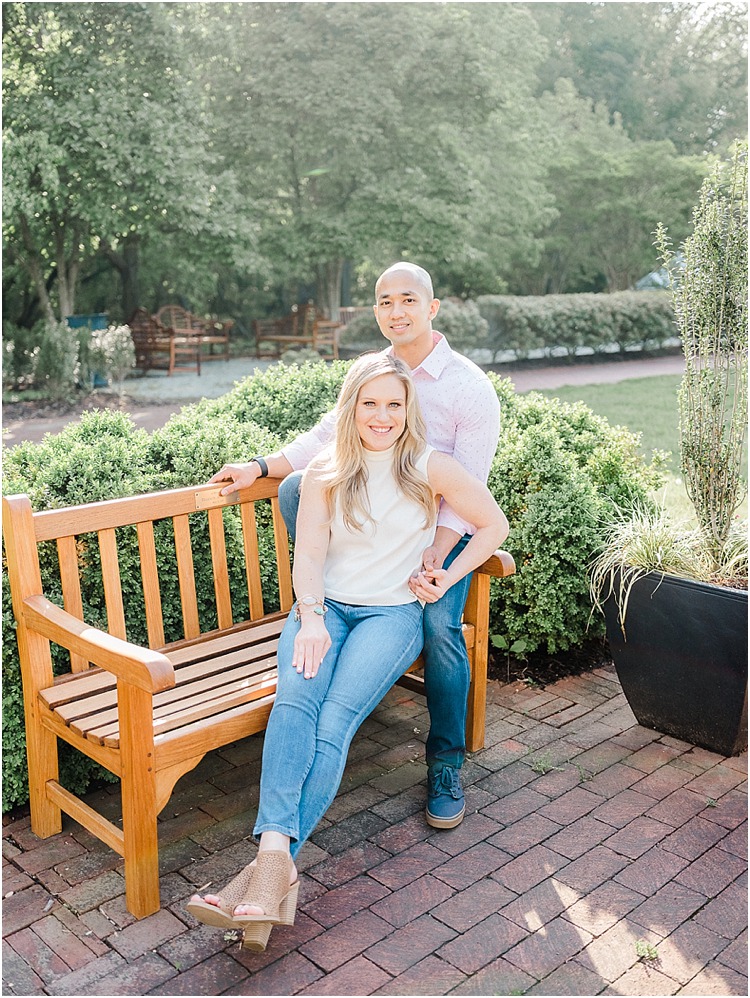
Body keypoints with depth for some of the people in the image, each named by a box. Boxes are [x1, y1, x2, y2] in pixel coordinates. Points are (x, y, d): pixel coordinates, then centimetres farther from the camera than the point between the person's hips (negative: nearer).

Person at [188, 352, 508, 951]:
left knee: (337, 715, -28)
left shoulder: (429, 468, 5)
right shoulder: (325, 474, 10)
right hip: (325, 606, 2)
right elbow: (308, 553, 0)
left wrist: (447, 578, 3)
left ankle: (271, 861, -33)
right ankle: (277, 860, -40)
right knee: (295, 698, -30)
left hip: (393, 611, -2)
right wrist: (310, 616, -17)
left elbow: (494, 524, 11)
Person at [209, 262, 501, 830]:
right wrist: (260, 467, 4)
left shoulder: (470, 387, -9)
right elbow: (324, 438, 15)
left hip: (441, 527, -5)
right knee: (295, 487, -15)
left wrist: (434, 555, -29)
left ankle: (445, 765, -5)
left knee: (439, 629, -26)